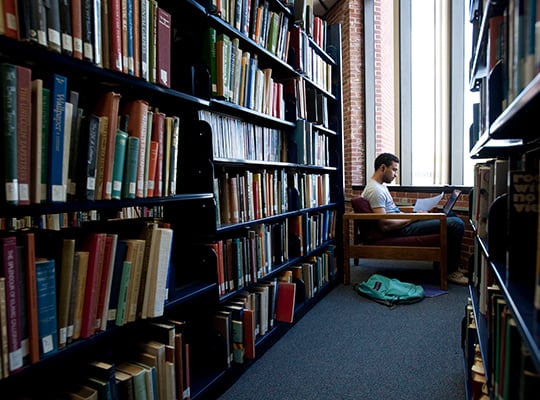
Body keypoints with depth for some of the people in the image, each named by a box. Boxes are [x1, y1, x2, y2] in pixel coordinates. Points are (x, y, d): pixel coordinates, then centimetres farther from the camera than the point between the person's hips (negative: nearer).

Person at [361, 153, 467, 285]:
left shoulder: (381, 185, 15)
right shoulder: (375, 190, -20)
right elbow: (385, 225, -26)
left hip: (404, 222, 11)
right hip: (402, 229, -11)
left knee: (453, 217, 16)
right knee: (456, 224, -15)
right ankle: (451, 271, -1)